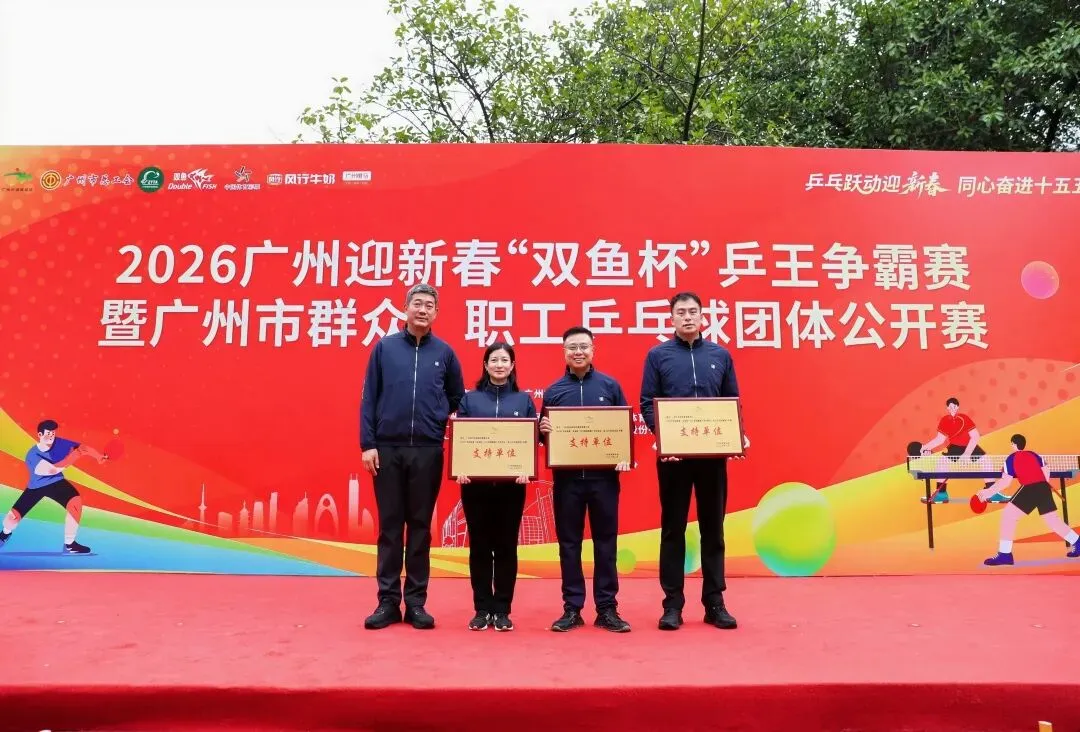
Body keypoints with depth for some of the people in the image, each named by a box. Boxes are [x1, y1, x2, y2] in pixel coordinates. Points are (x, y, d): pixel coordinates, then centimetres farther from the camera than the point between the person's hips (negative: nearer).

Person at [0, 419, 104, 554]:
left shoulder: (59, 443, -18)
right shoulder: (33, 455, -28)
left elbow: (82, 448, -21)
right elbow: (53, 469, -42)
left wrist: (98, 456, -41)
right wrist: (73, 455, -49)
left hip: (56, 482, 2)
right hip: (36, 487, -2)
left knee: (75, 502, -25)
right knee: (13, 517, -6)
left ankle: (69, 545, -11)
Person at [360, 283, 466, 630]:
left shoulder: (444, 352, 6)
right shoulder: (385, 347, 4)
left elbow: (457, 400, 14)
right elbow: (369, 399, 3)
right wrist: (367, 444, -3)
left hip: (428, 452, 1)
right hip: (388, 450, 0)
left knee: (420, 527, 7)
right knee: (390, 526, 5)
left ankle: (416, 602, 15)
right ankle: (388, 601, 14)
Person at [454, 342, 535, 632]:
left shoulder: (524, 400, 7)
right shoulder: (470, 399, 7)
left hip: (511, 483, 0)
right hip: (476, 482, 0)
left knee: (506, 546, 5)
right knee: (479, 545, 5)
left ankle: (502, 610, 15)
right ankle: (482, 608, 17)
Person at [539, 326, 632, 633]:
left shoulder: (610, 386, 5)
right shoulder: (553, 391, 7)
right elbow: (544, 436, 10)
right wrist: (543, 430, -12)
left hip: (604, 475, -1)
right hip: (566, 477, 1)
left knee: (606, 542, 5)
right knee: (569, 543, 6)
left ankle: (607, 609, 14)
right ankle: (572, 609, 15)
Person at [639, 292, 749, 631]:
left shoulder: (720, 355, 9)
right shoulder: (657, 355, 3)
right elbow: (647, 404, 0)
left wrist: (739, 435, -6)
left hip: (714, 453, 2)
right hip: (673, 454, -2)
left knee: (713, 527, 8)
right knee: (673, 529, 5)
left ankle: (715, 602, 18)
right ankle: (673, 604, 13)